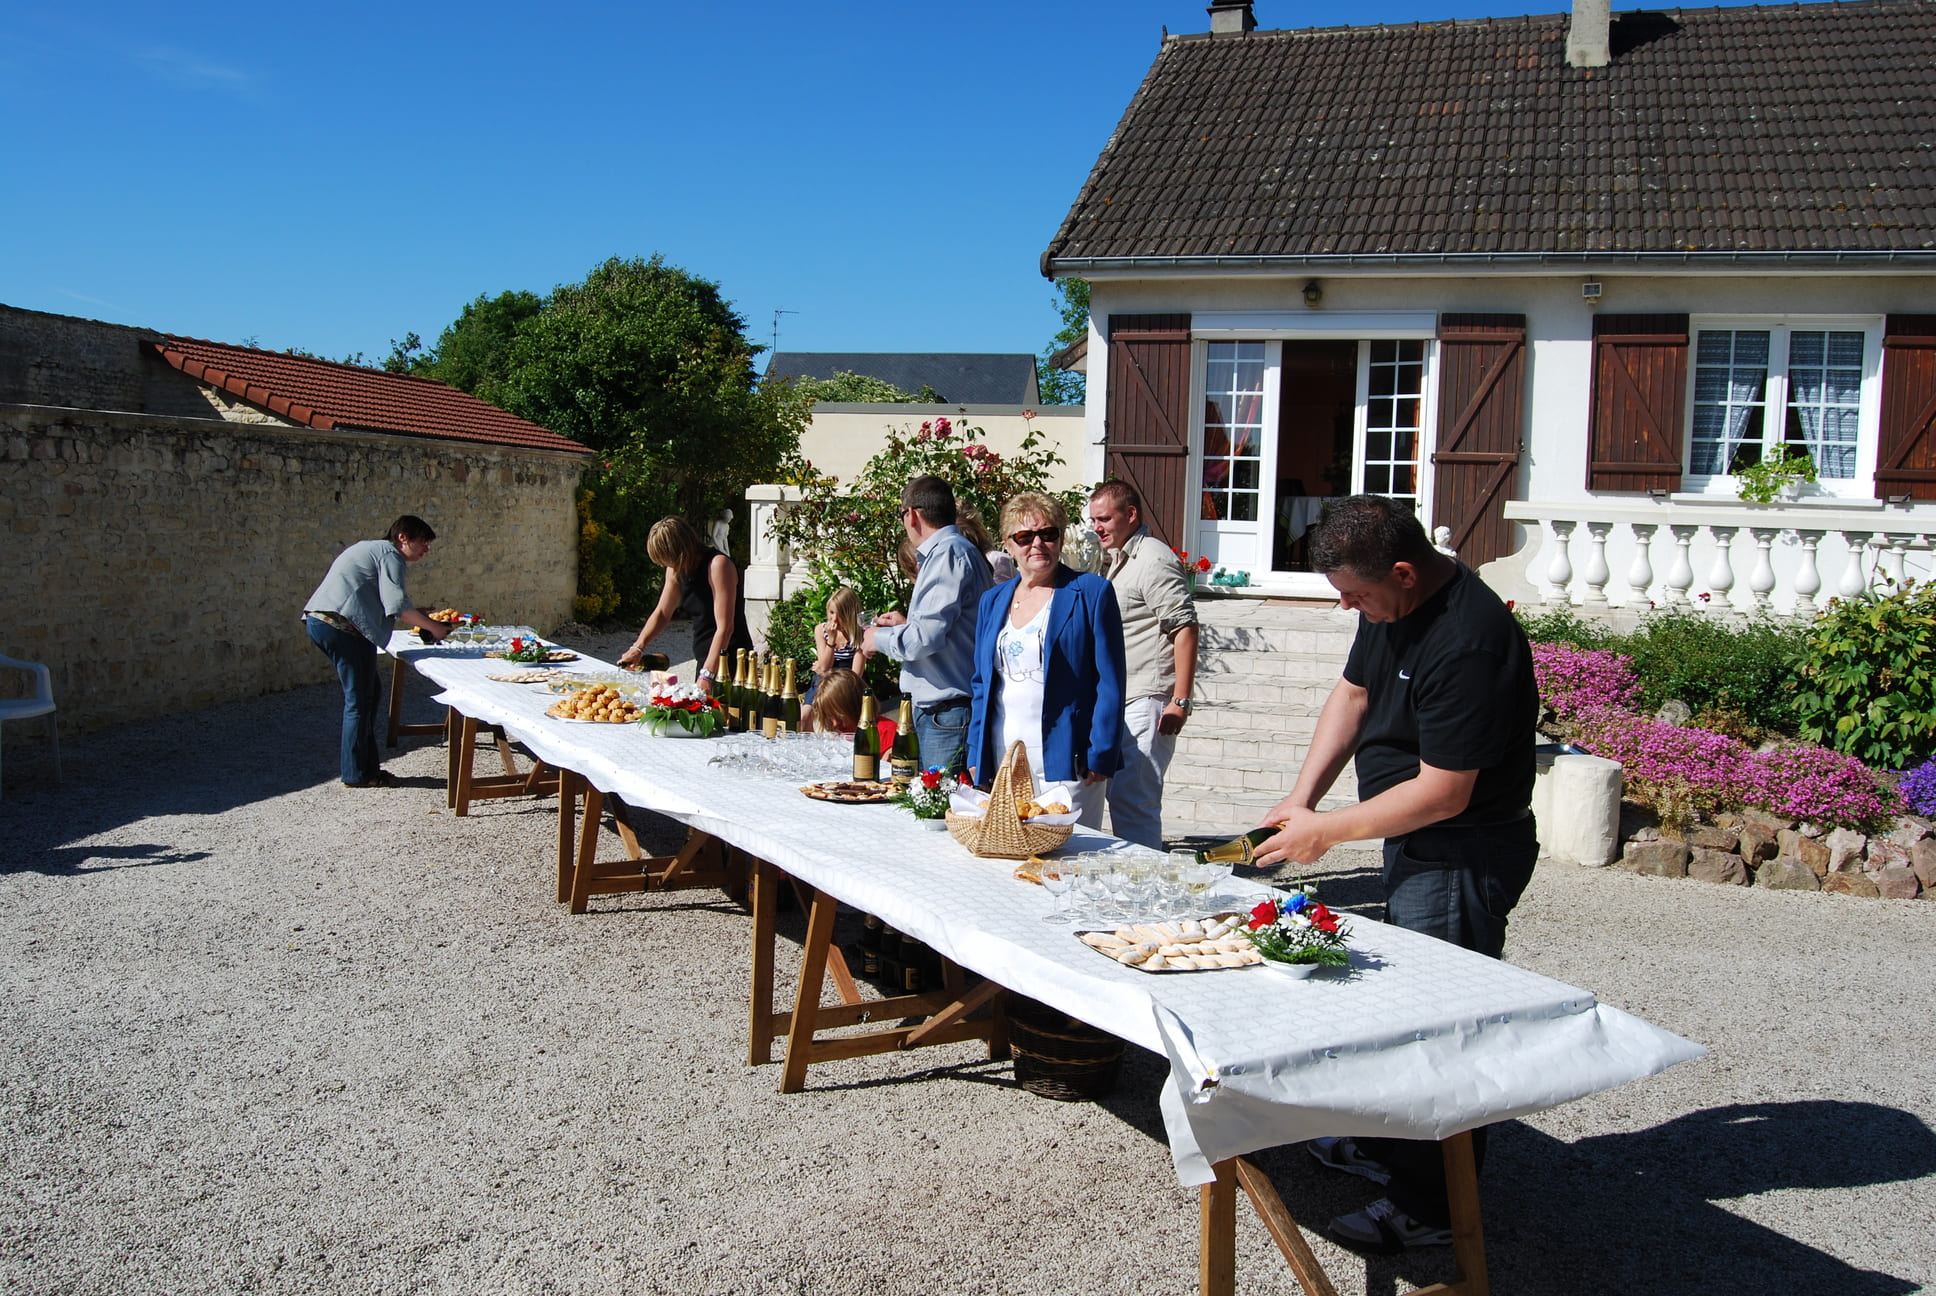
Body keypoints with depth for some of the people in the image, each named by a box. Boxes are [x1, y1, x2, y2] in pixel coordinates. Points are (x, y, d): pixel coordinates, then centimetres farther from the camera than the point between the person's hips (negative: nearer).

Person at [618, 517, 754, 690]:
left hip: (731, 661, -8)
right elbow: (661, 613, 23)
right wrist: (638, 647, 8)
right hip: (704, 660, 8)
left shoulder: (718, 565, -17)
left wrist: (706, 676, -28)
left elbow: (725, 627, -23)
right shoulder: (676, 570, 9)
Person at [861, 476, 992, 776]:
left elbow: (925, 638, -21)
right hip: (934, 709, 10)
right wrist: (906, 625, 25)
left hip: (948, 713, -10)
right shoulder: (947, 552, 18)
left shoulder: (949, 553, -14)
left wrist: (880, 638, -3)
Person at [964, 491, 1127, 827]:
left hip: (1064, 761, -5)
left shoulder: (1091, 593, -2)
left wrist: (1100, 757, -11)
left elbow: (1109, 683, -5)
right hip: (999, 760, 5)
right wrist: (975, 755, 10)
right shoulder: (993, 601, 14)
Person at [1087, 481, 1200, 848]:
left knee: (1134, 800, -10)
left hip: (1146, 701, -10)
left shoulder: (1153, 560, -11)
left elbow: (1185, 628, -17)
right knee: (1118, 795, 14)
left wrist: (1180, 700, -20)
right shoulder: (1114, 560, 19)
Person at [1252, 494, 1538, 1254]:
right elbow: (1353, 692, 13)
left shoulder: (1468, 642, -29)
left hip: (1464, 858, -10)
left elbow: (1445, 793, -28)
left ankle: (1431, 1206, 12)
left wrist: (1325, 831, -18)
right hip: (1412, 842, 10)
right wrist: (1303, 795, 2)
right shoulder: (1392, 603, 1)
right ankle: (1389, 1143, 38)